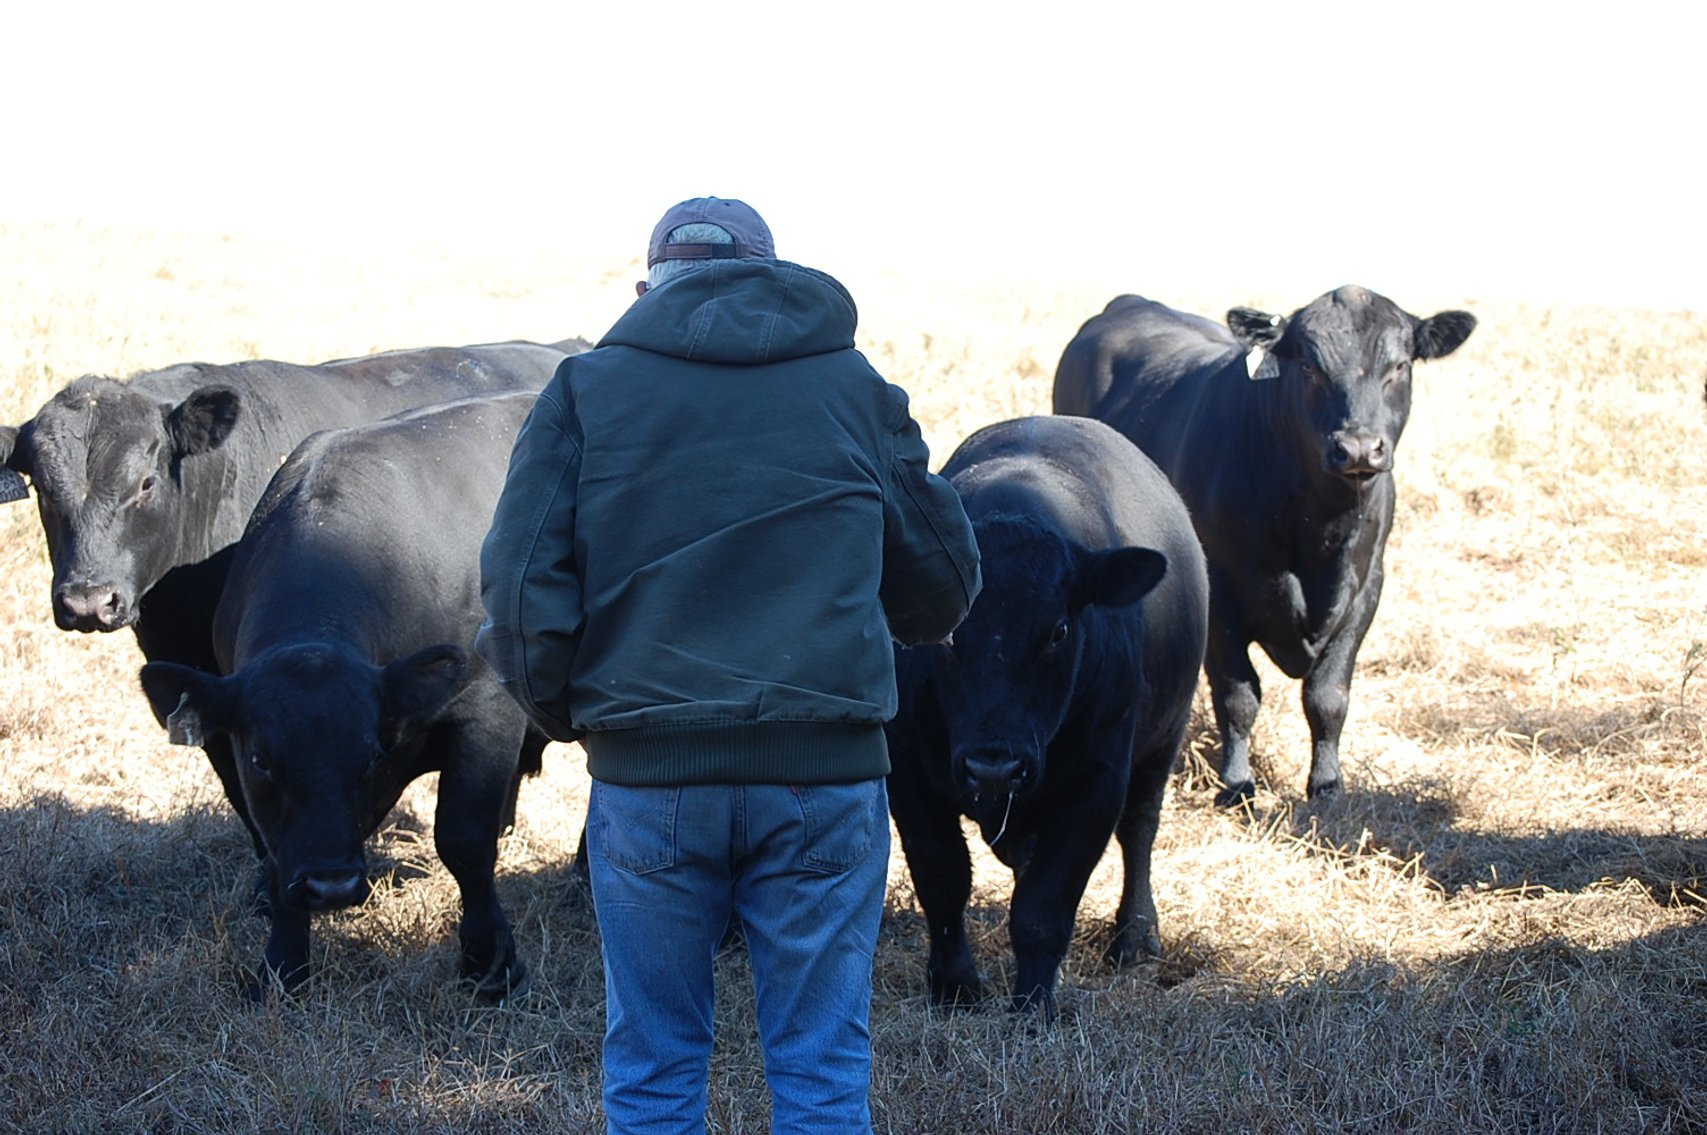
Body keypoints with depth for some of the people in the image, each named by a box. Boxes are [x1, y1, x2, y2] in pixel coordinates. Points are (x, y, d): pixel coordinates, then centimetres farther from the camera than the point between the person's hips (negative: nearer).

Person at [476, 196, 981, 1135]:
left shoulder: (585, 389, 2)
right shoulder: (854, 388, 8)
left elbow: (519, 587, -6)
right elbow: (944, 582, 13)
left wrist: (563, 713, 11)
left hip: (646, 777, 0)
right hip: (825, 775, 1)